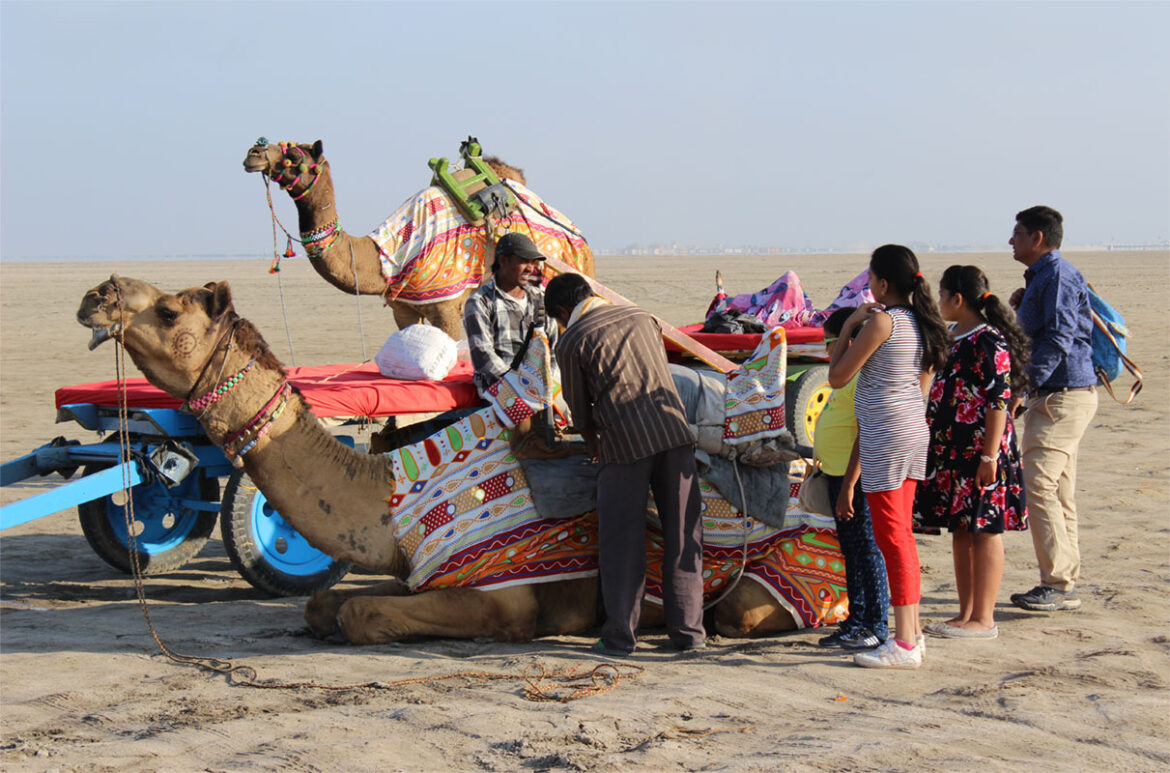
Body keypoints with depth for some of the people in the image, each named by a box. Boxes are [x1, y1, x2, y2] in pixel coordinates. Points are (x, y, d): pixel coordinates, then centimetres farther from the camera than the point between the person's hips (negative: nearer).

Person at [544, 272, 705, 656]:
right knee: (683, 536, 7)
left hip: (624, 441, -4)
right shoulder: (642, 318, 18)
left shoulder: (571, 342, 4)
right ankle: (688, 632, 9)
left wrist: (597, 452, 27)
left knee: (622, 541, 4)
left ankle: (620, 636, 7)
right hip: (674, 431, 4)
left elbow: (581, 412, 10)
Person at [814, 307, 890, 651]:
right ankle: (856, 622, 22)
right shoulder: (850, 375, 16)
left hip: (856, 477, -11)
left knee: (866, 548, -5)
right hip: (837, 474, 11)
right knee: (851, 550, 15)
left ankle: (877, 627, 0)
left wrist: (848, 487, -24)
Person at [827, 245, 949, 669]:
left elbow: (837, 376, -10)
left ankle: (903, 645, -4)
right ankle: (912, 632, 20)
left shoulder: (882, 321, -15)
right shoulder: (922, 321, 9)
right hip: (915, 430, 9)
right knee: (901, 534, 16)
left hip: (884, 433, -9)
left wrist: (849, 325, -2)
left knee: (891, 536, -5)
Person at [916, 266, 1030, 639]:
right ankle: (966, 614, 19)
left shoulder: (989, 342, -15)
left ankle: (983, 619, 3)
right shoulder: (952, 337, 14)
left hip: (980, 451, -9)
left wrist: (989, 456, -21)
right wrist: (938, 449, 21)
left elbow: (999, 402, -18)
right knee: (960, 531, 12)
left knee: (984, 532, -2)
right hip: (951, 450, 9)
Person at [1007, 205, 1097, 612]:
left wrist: (1023, 386, -25)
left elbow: (1059, 338, -22)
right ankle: (1063, 582, 14)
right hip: (1052, 396, 11)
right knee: (1057, 491, 11)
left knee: (1038, 483, -14)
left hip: (1064, 395, -11)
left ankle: (1058, 584, -13)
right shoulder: (1040, 277, 19)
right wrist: (1021, 309, 10)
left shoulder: (1058, 275, -13)